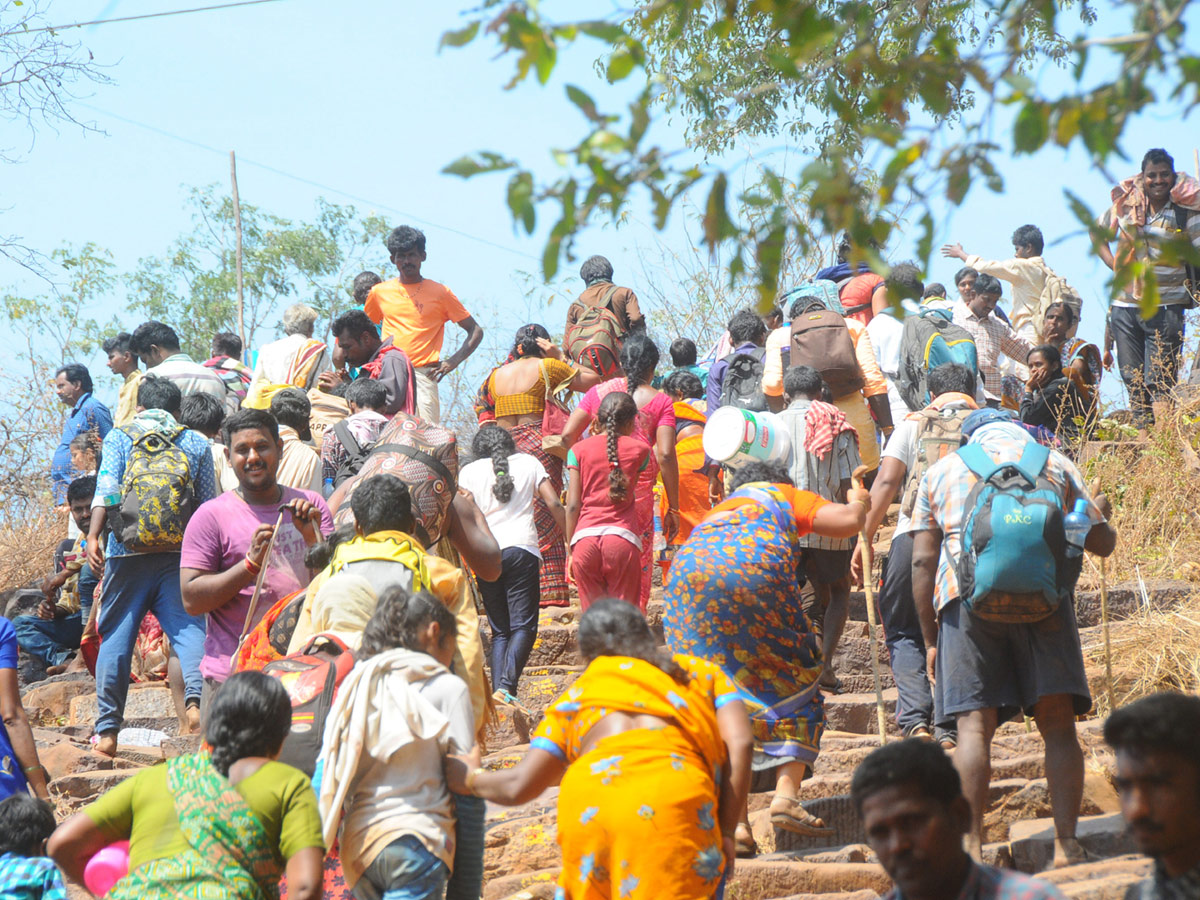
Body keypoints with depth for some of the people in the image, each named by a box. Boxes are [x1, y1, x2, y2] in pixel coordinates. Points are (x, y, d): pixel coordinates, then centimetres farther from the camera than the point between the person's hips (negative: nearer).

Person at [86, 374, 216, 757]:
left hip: (127, 552, 0)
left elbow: (107, 489, -7)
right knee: (187, 627, -3)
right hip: (180, 553, 0)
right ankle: (196, 695, -30)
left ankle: (107, 730, 6)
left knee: (115, 636, 6)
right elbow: (210, 506, 10)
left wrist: (93, 537, -14)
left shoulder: (119, 437, 9)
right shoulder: (196, 443, 13)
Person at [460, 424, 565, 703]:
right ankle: (507, 686, -25)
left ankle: (498, 689, -5)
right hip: (521, 549, -2)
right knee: (523, 626, -4)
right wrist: (570, 536, 19)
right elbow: (554, 504, 6)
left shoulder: (470, 471, 13)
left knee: (499, 630, 10)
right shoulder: (528, 462, 13)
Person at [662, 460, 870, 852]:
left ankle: (735, 820, -5)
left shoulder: (714, 514, 41)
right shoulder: (782, 495, 29)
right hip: (752, 569, -4)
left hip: (685, 581, 4)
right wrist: (858, 503, 42)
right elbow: (846, 522, 20)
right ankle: (787, 794, -5)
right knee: (791, 684, 12)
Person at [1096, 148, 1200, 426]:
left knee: (1160, 382, -11)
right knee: (1133, 380, 6)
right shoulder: (1125, 203, 6)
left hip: (1166, 307, -4)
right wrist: (1114, 266, 7)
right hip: (1125, 306, 4)